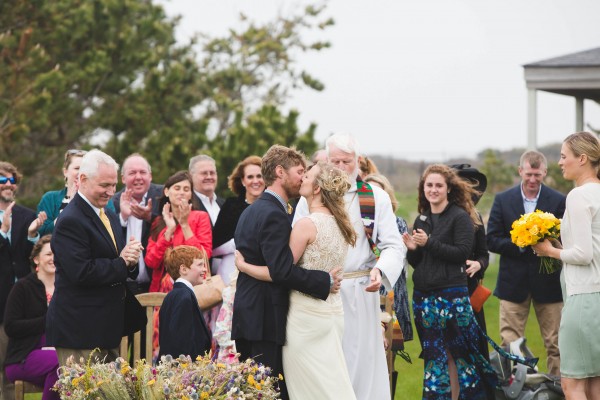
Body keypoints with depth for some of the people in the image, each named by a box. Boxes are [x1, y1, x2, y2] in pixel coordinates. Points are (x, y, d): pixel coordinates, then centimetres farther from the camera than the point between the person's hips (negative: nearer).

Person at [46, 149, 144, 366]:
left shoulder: (111, 217, 16)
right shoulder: (70, 221, -14)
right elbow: (81, 272, -23)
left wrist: (130, 260, -5)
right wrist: (121, 263, -15)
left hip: (109, 327, 9)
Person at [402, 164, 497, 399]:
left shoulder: (460, 216, -4)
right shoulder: (421, 219, 13)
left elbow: (463, 252, -15)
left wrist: (429, 243, -18)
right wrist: (412, 249, -5)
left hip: (452, 294, -6)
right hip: (424, 295, 6)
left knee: (459, 352, -2)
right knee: (433, 354, 7)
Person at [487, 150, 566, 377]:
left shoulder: (558, 201, 0)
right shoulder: (502, 200, 3)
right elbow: (492, 240, -1)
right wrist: (519, 244, -17)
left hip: (548, 281, -1)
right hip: (513, 282, 1)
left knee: (555, 344, 3)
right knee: (509, 343, 2)